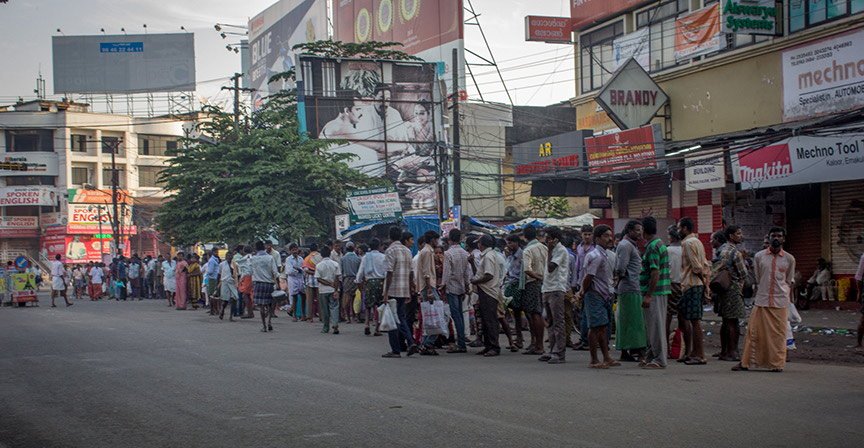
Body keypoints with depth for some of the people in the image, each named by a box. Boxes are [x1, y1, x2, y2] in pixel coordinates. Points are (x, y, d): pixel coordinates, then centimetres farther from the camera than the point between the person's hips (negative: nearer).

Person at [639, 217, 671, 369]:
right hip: (661, 291, 10)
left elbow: (655, 273, -22)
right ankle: (651, 356, 23)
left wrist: (648, 295, -22)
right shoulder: (659, 243, 15)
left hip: (655, 292, -10)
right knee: (652, 325, 16)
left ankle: (659, 360, -2)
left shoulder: (653, 247, -16)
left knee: (656, 326, -5)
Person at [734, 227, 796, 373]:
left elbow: (789, 281, 11)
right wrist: (757, 295, 9)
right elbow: (757, 280, 11)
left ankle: (777, 363, 10)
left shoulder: (789, 259, 5)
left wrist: (790, 301, 8)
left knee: (778, 333, 1)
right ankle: (745, 362, 5)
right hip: (762, 300, 1)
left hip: (780, 301, 0)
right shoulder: (759, 256, 5)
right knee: (754, 331, 0)